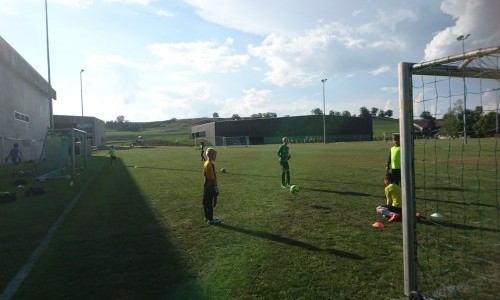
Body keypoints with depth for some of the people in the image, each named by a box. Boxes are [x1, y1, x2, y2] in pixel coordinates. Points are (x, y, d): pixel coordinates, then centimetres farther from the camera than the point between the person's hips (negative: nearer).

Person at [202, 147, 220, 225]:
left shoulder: (205, 163, 9)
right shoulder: (210, 165, -20)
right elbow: (212, 177, -20)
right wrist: (215, 187, -15)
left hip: (206, 186, 10)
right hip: (211, 187, -10)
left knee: (206, 202, 15)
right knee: (211, 203, -3)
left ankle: (207, 217, 25)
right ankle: (210, 220, 3)